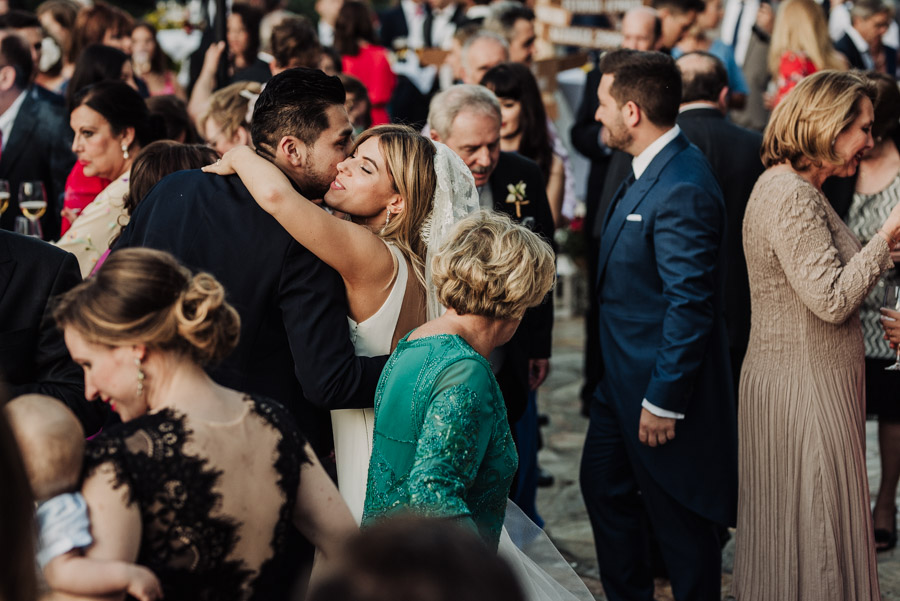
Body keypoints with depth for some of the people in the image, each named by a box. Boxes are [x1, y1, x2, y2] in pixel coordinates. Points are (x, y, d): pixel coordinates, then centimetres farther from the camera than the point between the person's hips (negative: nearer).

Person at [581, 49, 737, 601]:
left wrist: (662, 400, -22)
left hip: (661, 384, -10)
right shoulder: (651, 170, 7)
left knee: (679, 517, 5)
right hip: (624, 375, 11)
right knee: (604, 486, 22)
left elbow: (690, 306, -26)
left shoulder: (682, 190, -26)